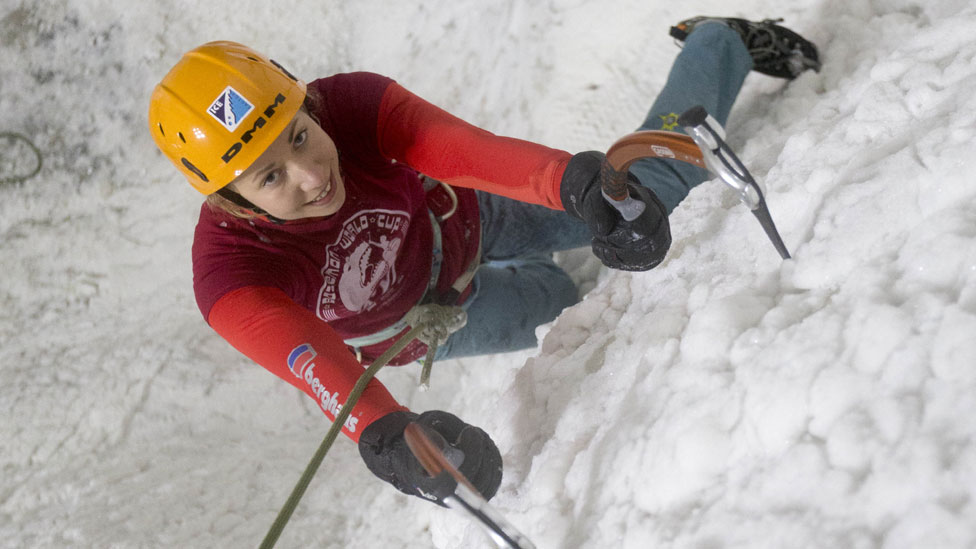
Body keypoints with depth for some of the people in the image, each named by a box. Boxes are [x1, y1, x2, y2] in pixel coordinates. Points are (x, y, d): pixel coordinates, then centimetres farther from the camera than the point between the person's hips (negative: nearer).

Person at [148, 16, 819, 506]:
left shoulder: (353, 102, -38)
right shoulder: (231, 273, -40)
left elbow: (468, 150, -53)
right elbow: (300, 356, -57)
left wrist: (576, 180, -73)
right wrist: (382, 432, -77)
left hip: (464, 218, 0)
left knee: (654, 177, 3)